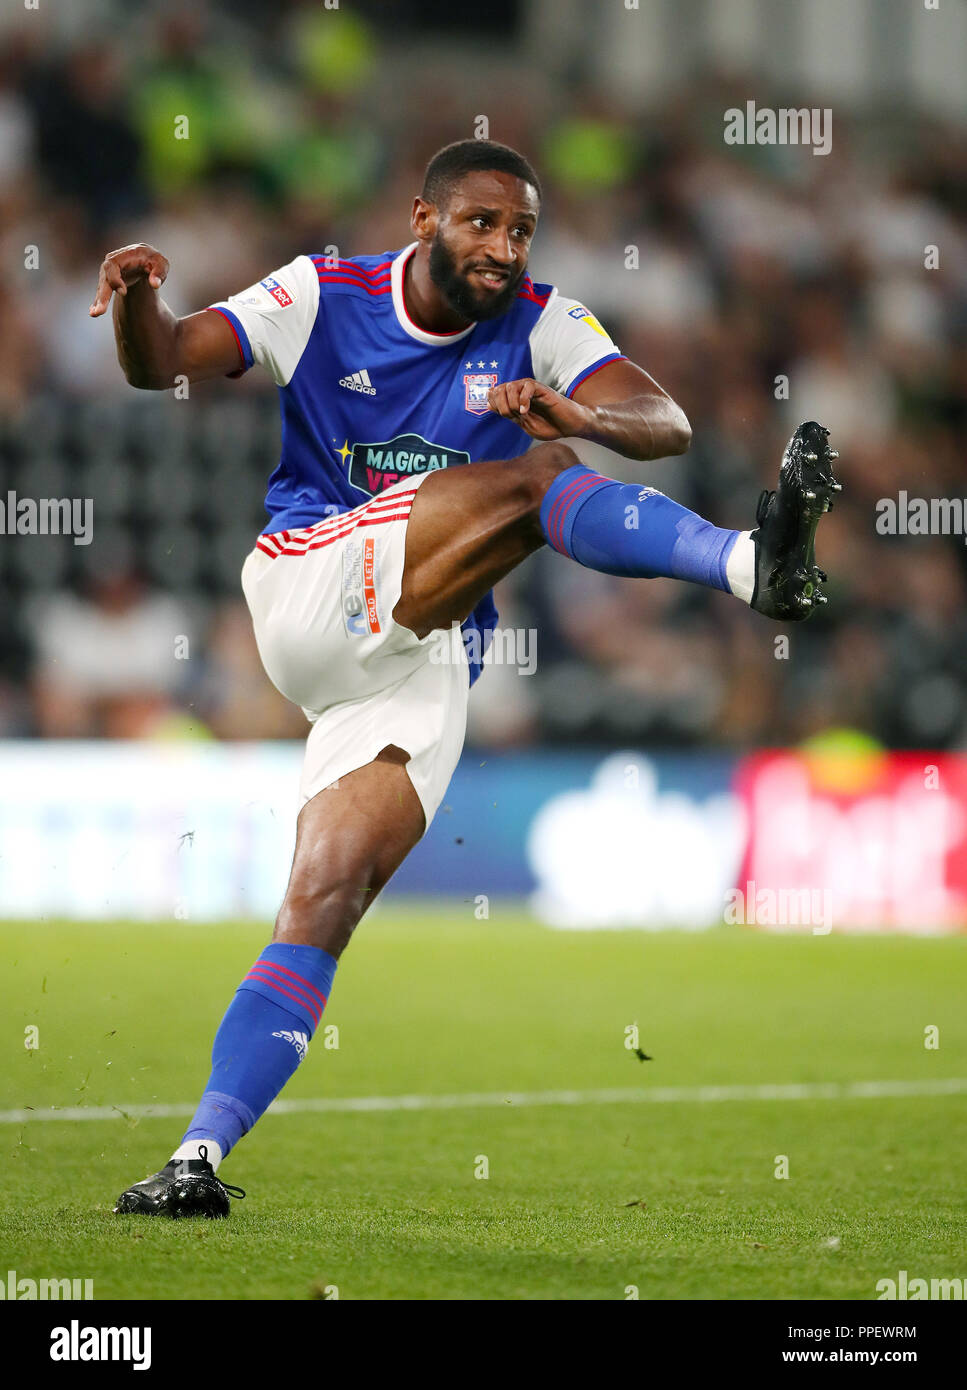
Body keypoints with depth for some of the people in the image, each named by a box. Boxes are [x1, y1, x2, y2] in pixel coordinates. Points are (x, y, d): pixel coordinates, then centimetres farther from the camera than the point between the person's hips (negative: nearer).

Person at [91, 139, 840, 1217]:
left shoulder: (542, 325, 5)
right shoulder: (325, 296, 3)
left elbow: (667, 426, -9)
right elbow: (161, 363, -3)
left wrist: (579, 413, -31)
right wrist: (140, 298, -26)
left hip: (421, 663, 2)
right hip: (307, 584, -2)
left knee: (328, 898, -11)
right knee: (534, 478, -20)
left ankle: (202, 1153, -15)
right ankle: (752, 563, -43)